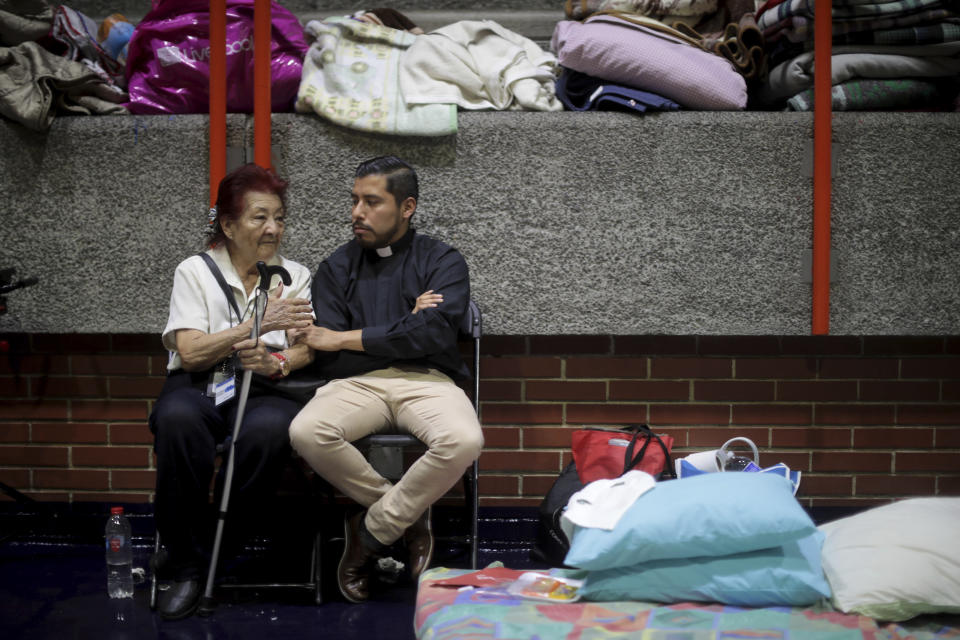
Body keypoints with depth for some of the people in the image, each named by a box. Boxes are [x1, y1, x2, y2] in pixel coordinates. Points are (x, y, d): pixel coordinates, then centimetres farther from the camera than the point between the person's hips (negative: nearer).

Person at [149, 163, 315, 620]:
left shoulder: (295, 276, 14)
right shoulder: (195, 272, 7)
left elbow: (307, 350, 3)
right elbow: (190, 353, -6)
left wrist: (275, 364, -20)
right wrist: (259, 324, -16)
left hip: (261, 390, 1)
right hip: (198, 387, -1)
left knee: (271, 427, -37)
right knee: (177, 418, -37)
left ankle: (212, 542, -13)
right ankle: (185, 565, -20)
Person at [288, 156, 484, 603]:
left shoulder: (443, 261, 10)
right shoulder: (337, 268, 15)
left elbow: (433, 332, -11)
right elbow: (329, 362, 3)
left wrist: (345, 339, -6)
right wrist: (406, 328, -3)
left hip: (427, 381, -1)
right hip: (358, 383, 2)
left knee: (464, 441, -34)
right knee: (306, 433, -31)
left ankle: (372, 531, -10)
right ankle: (409, 517, -9)